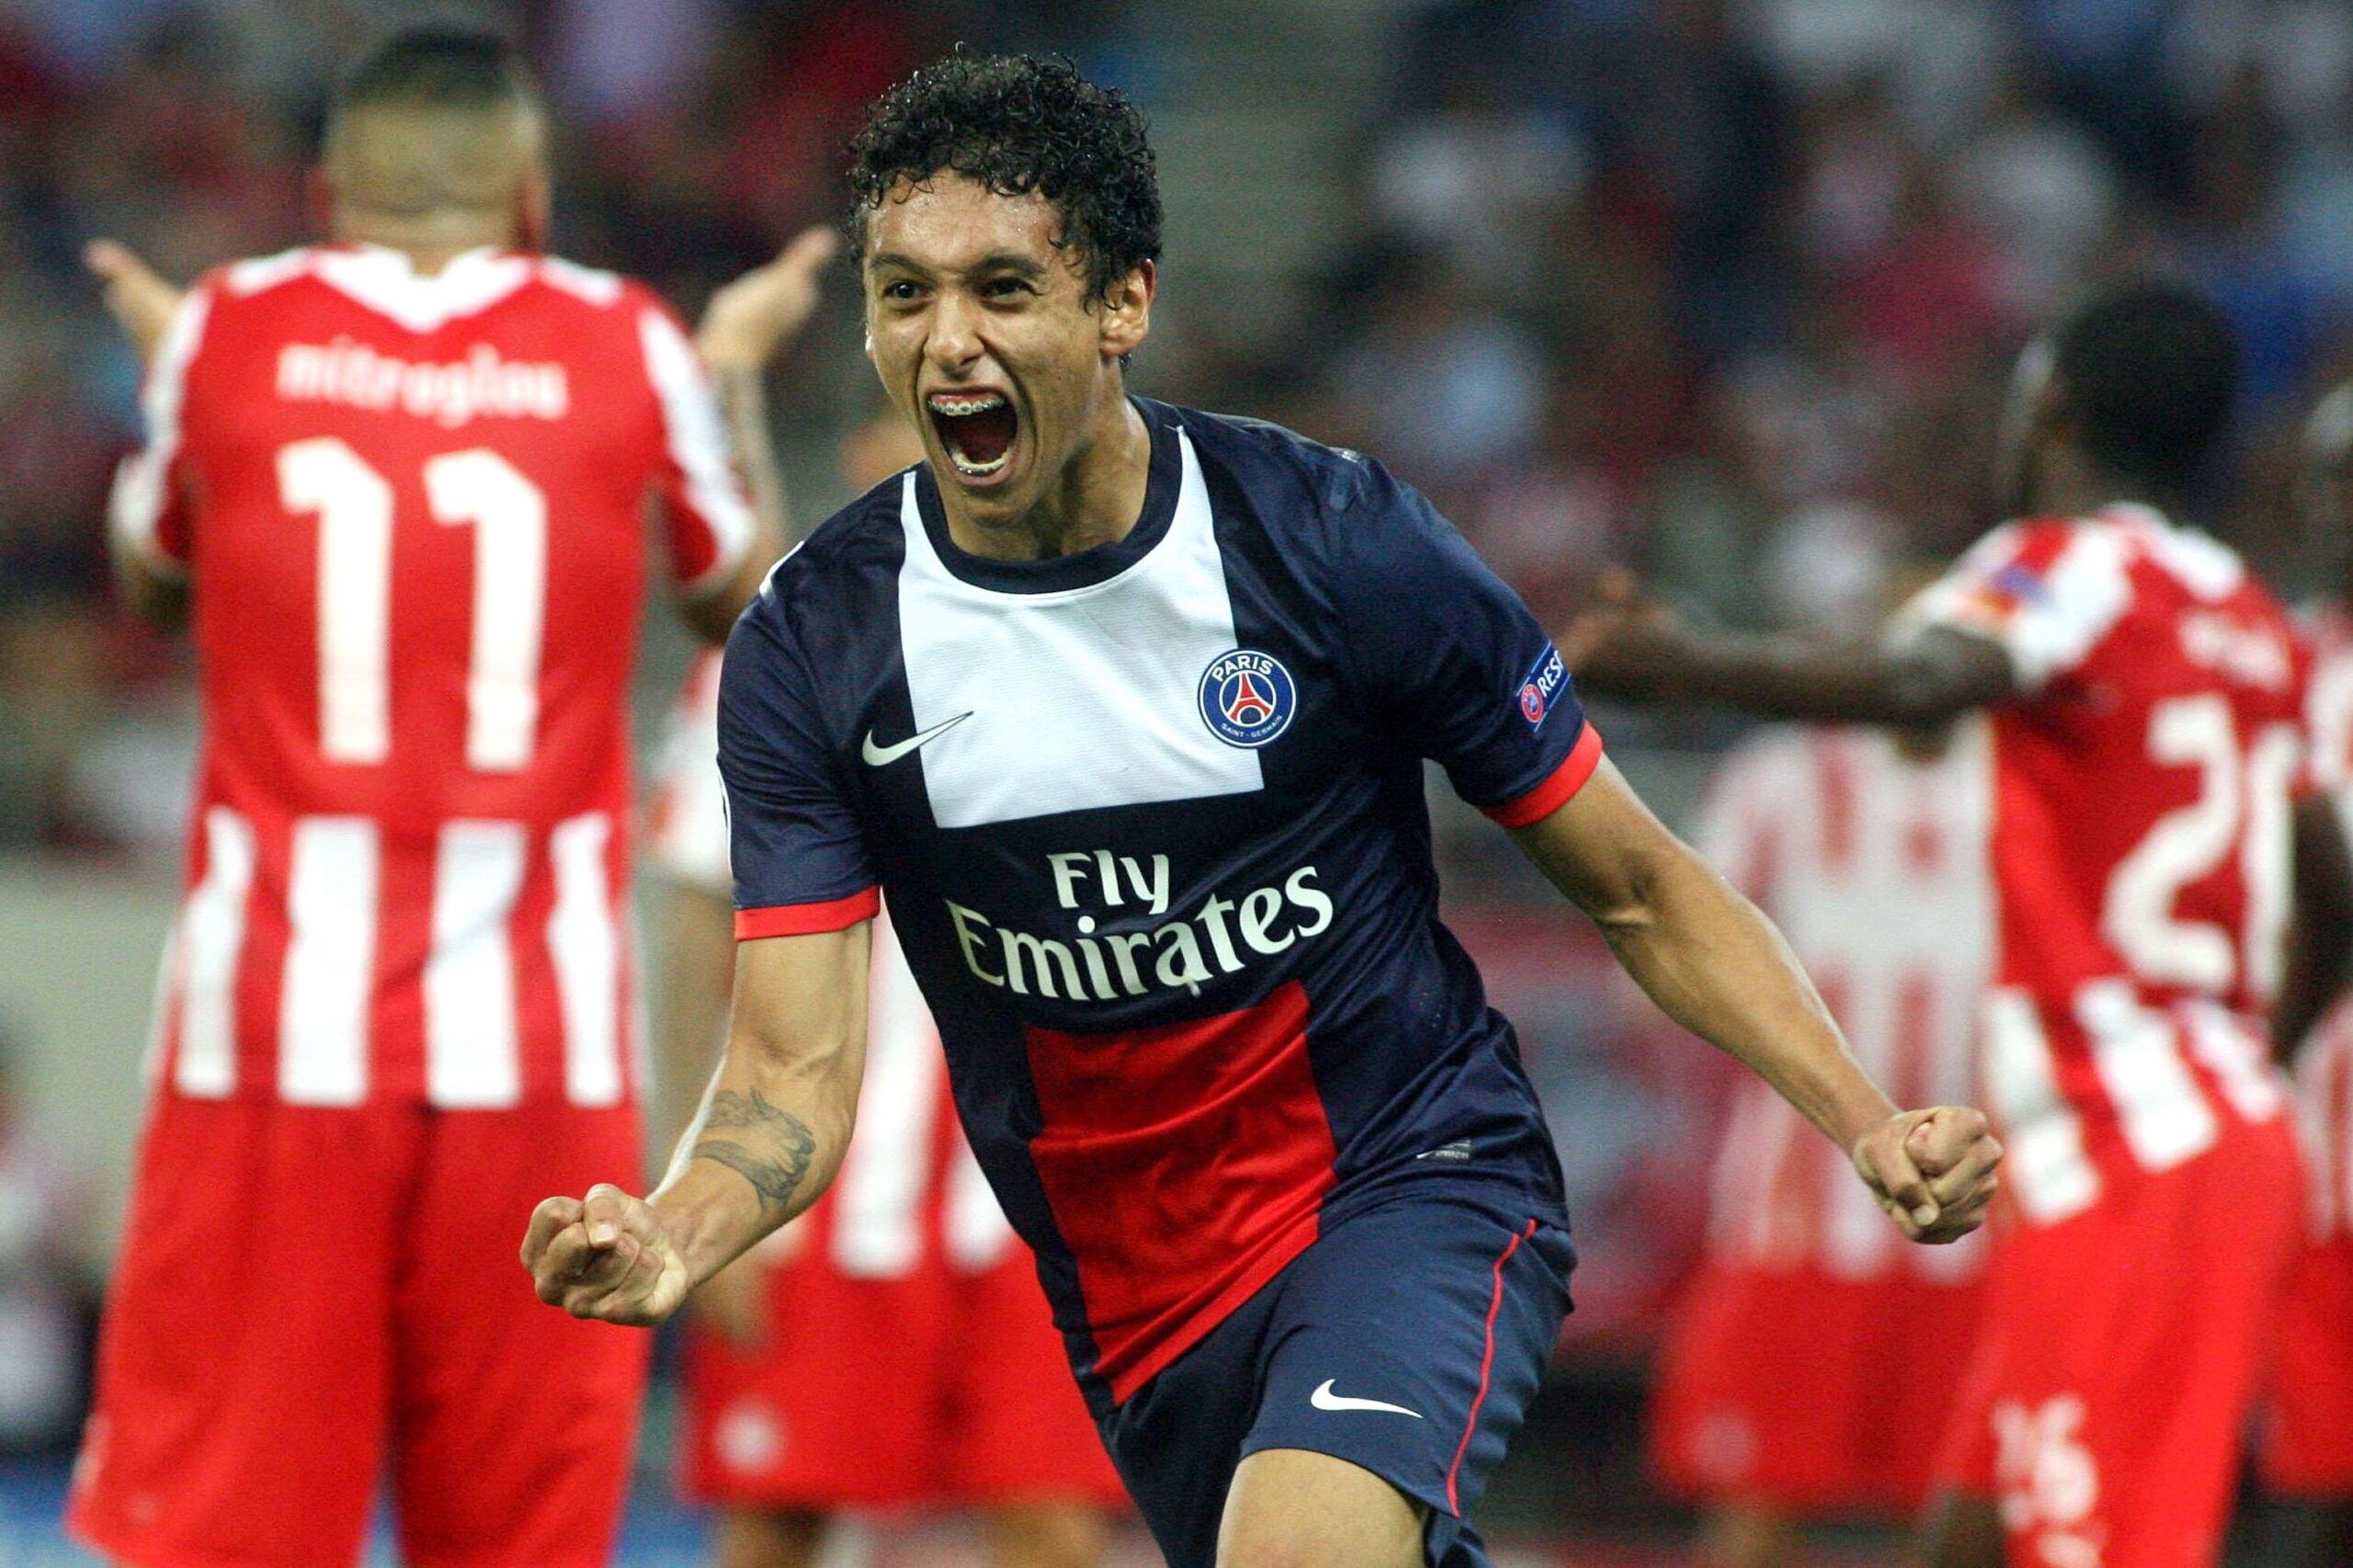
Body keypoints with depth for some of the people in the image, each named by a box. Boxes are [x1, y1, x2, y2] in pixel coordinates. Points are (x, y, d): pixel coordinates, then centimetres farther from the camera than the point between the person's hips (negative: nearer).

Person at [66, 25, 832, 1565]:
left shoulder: (230, 334, 3)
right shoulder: (626, 349, 2)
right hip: (532, 1031, 0)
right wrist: (734, 370, 35)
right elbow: (742, 602, 21)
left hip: (273, 1023, 0)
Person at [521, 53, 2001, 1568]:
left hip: (1414, 1179, -4)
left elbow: (1642, 889, -3)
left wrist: (1870, 1124, -15)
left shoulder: (1337, 539, -13)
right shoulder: (812, 645, -7)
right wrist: (670, 1240, -32)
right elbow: (797, 1070, -10)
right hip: (1139, 1305, 4)